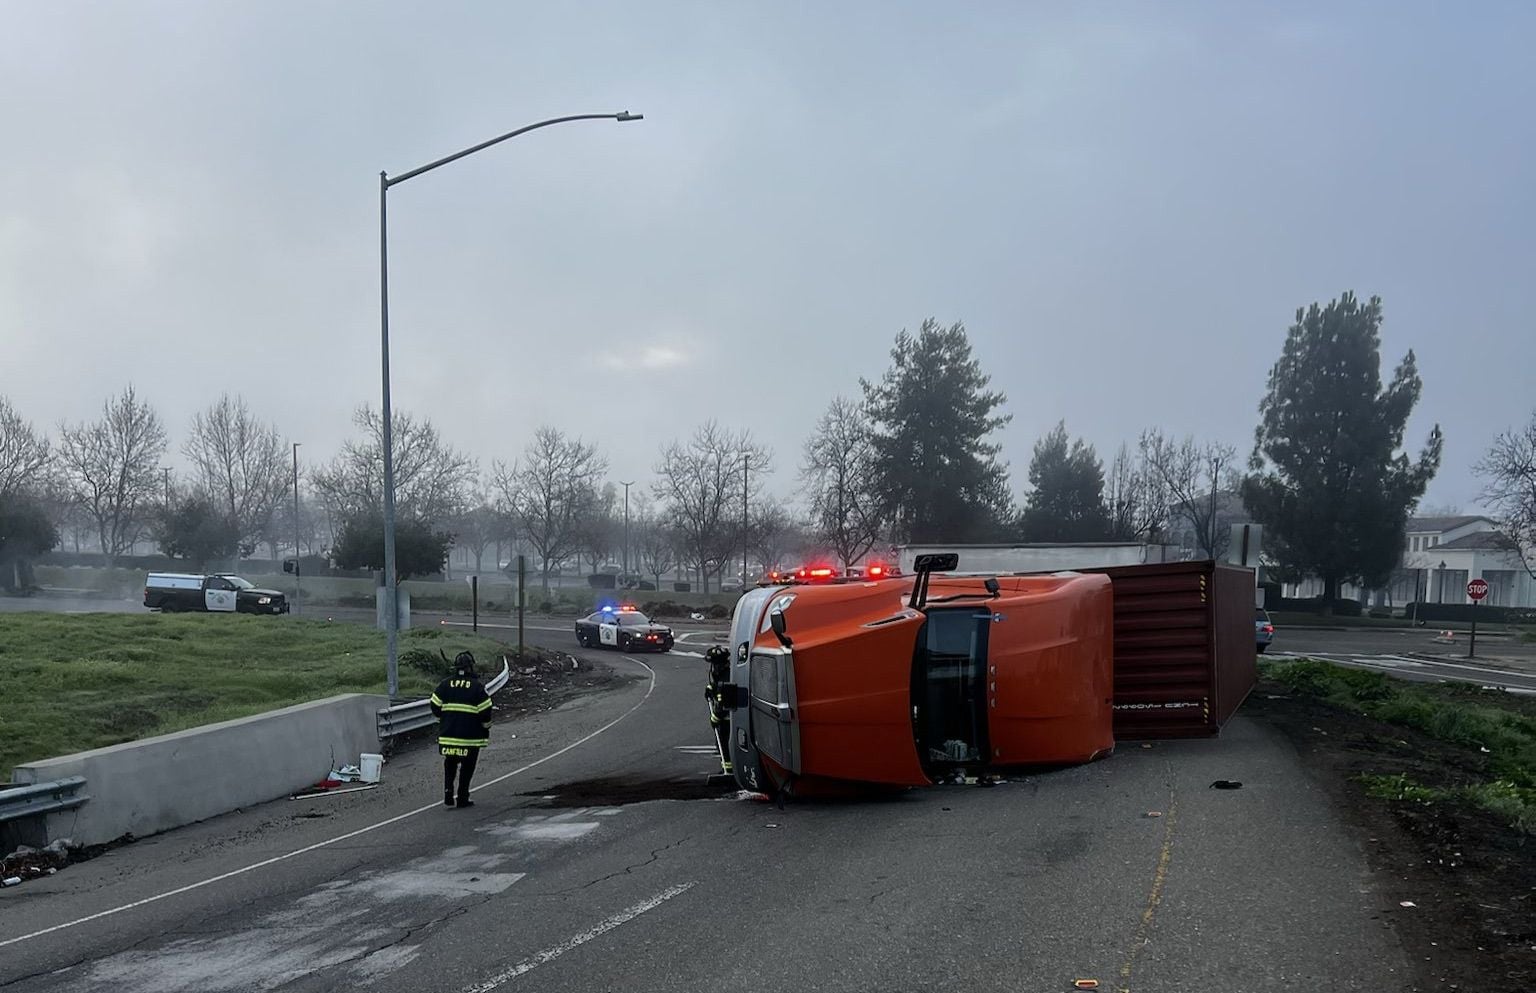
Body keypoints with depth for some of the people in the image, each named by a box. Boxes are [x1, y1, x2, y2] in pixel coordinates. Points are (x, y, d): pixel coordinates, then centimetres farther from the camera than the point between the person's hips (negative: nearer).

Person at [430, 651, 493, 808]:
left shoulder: (445, 684, 1)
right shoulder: (477, 686, -8)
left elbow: (435, 707, 4)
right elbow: (485, 711, -8)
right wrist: (486, 729, 7)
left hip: (448, 735, 3)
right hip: (471, 736, -3)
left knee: (450, 764, 20)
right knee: (467, 766, 8)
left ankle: (448, 793, 9)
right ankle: (463, 798, 10)